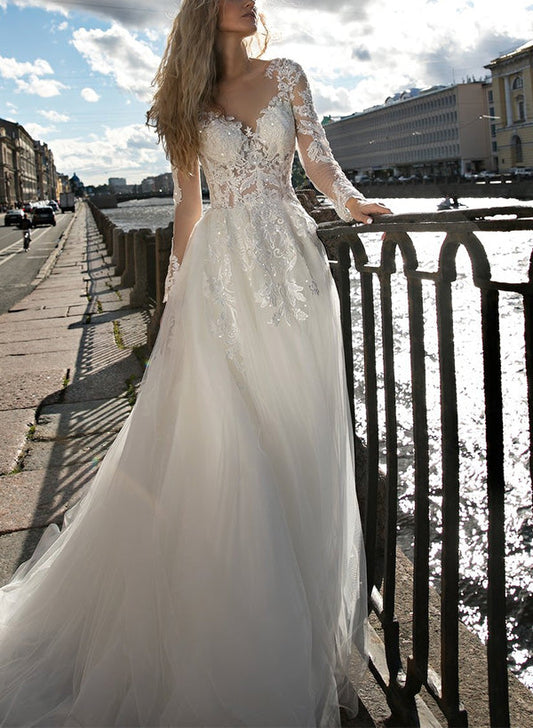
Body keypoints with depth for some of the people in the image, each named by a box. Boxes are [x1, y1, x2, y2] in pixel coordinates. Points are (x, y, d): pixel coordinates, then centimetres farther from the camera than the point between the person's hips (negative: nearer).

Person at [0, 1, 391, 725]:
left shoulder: (286, 75, 12)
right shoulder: (192, 99, 11)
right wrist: (178, 282, 9)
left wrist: (353, 201, -11)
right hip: (221, 266, -1)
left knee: (295, 425, 3)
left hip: (291, 259, 1)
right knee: (223, 435, -2)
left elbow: (317, 154, 8)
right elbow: (188, 199, 12)